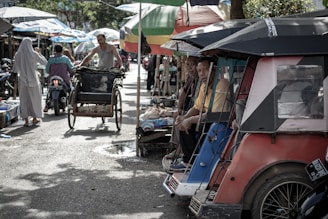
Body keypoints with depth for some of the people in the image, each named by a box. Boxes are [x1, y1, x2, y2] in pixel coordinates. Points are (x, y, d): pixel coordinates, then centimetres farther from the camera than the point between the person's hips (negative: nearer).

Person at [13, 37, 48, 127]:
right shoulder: (33, 54, -9)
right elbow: (44, 62, 3)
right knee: (34, 98, 14)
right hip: (33, 79, -1)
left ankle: (26, 120, 3)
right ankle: (35, 118, 23)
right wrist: (39, 54, 18)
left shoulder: (18, 55, -5)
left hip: (22, 80, 1)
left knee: (24, 99, 7)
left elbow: (15, 69, 1)